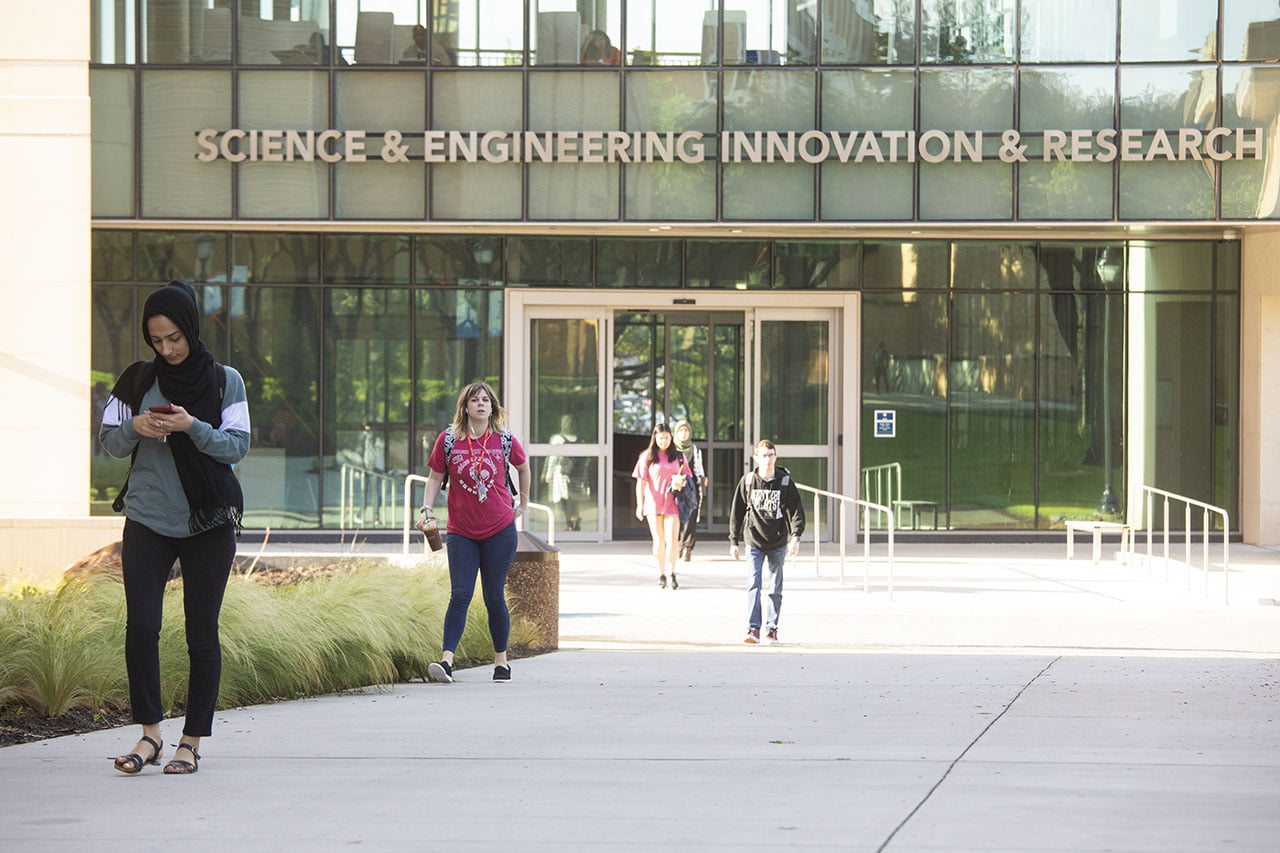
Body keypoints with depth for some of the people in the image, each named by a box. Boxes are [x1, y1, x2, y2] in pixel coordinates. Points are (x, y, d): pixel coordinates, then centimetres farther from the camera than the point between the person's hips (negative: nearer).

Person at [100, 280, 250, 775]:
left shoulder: (224, 381, 1)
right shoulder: (138, 381, 6)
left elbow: (237, 446, -4)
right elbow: (109, 443, 8)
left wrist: (192, 427, -20)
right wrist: (134, 427, -13)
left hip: (209, 524, -1)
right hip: (147, 519, 1)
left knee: (201, 634, 0)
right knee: (140, 625, -10)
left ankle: (193, 740, 7)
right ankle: (149, 732, 2)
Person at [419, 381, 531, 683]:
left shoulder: (504, 440, 0)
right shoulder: (448, 440, -1)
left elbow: (523, 466, 19)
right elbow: (435, 477, 7)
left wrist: (523, 503, 24)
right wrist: (427, 507, -7)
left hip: (499, 530, 0)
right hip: (461, 532, 0)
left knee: (494, 597, 3)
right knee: (460, 595, -11)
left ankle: (501, 660, 17)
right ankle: (447, 660, -17)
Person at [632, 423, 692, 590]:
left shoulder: (678, 457, 8)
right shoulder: (647, 456, 2)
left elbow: (687, 476, 14)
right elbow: (641, 482, -1)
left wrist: (681, 481, -11)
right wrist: (639, 505, -8)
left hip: (672, 503, 0)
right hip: (653, 503, 0)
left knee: (672, 538, -11)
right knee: (659, 540, 5)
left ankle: (671, 573, -2)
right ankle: (661, 575, 14)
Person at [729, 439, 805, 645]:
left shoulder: (785, 481, -2)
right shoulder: (747, 481, -1)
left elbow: (796, 510, -5)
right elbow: (737, 512, 5)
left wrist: (795, 537, -18)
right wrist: (734, 541, 4)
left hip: (778, 543, 0)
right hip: (754, 541, 0)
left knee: (775, 588, 6)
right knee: (753, 584, -11)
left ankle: (771, 628, 15)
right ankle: (753, 628, -11)